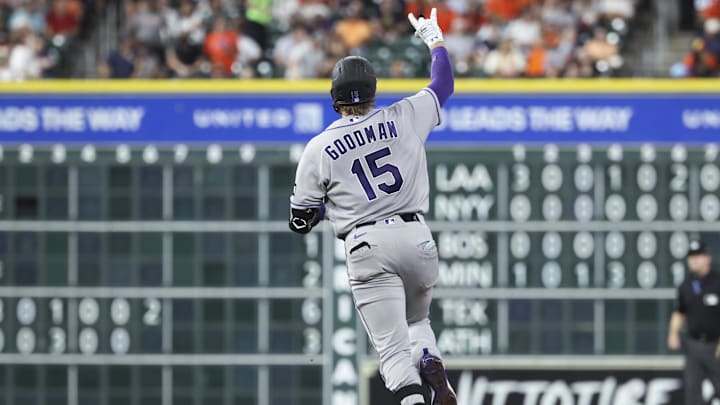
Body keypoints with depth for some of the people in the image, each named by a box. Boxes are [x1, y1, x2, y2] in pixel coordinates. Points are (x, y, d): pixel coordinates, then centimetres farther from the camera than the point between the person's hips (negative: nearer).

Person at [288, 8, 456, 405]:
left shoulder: (318, 149, 3)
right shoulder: (403, 119, 5)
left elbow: (300, 220, 8)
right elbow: (443, 83, 24)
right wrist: (433, 38, 41)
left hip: (366, 247, -2)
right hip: (416, 237, 2)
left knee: (393, 348, -6)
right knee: (416, 320, 27)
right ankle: (433, 368, -3)